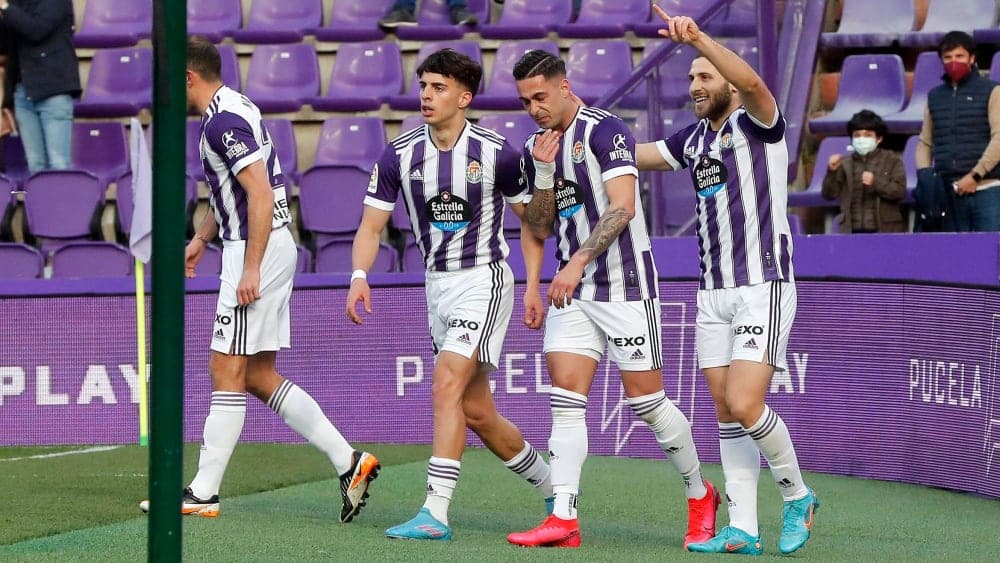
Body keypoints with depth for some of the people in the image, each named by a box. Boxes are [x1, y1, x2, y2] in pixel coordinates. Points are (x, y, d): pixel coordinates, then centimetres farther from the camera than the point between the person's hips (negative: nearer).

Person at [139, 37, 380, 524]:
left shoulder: (224, 121, -17)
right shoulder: (231, 110, 15)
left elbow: (261, 195, -24)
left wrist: (250, 269, -24)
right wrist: (202, 238, 26)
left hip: (257, 248, -10)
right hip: (267, 247, 10)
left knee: (227, 371, -5)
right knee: (259, 376, 11)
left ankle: (204, 493, -2)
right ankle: (348, 461, 8)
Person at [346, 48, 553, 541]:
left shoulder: (496, 153, -10)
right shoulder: (399, 155, -1)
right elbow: (372, 225, 0)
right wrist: (359, 276, -18)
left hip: (485, 281, -6)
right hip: (438, 287, 6)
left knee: (446, 387, -21)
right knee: (476, 412, 11)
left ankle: (434, 513, -23)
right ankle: (552, 487, 32)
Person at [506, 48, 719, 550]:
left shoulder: (605, 131, -12)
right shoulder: (536, 148, 11)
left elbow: (622, 207, -22)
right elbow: (540, 229, 12)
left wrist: (577, 262, -30)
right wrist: (543, 173, -3)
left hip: (624, 286, -7)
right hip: (572, 291, 7)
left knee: (646, 400, -1)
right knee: (565, 400, -5)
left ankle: (700, 496, 18)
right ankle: (563, 519, -10)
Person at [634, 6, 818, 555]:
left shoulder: (758, 125, -8)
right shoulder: (693, 138, 13)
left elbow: (752, 83, -30)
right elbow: (630, 156, 21)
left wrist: (698, 37, -43)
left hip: (764, 288, -7)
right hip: (713, 293, 7)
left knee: (743, 405, -15)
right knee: (726, 413, 3)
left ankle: (797, 495, 7)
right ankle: (742, 531, 3)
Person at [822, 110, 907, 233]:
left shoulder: (892, 160, 8)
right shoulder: (845, 164, 12)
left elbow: (900, 191, -3)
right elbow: (829, 194, 7)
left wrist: (875, 182, -16)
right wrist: (832, 172, -9)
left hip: (885, 231, -2)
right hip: (852, 231, 2)